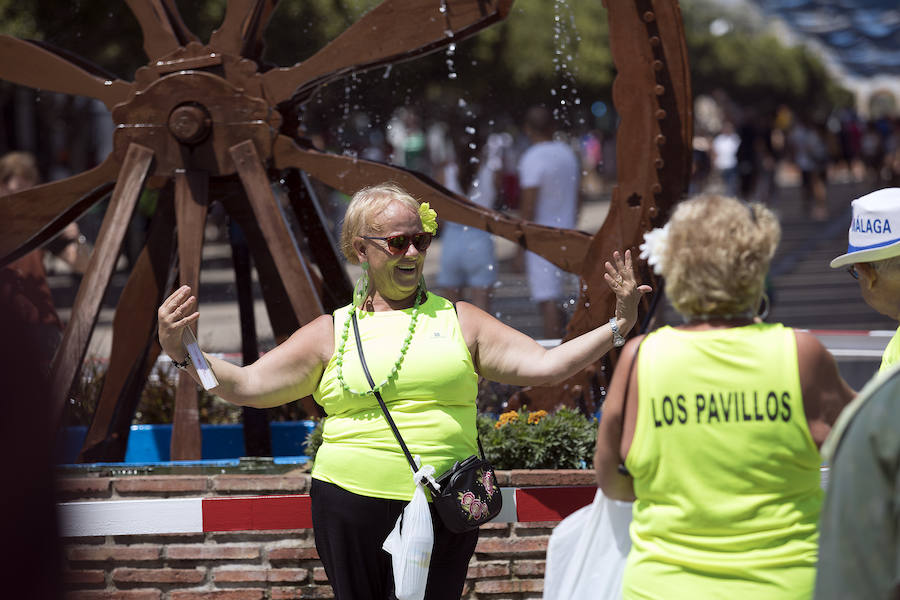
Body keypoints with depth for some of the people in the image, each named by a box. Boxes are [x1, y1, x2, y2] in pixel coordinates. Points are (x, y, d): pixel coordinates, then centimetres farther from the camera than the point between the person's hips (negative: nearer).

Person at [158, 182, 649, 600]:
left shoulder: (459, 321, 10)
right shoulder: (332, 333, 7)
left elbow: (544, 365, 4)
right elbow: (246, 385, 3)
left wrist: (617, 326, -6)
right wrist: (181, 353, -11)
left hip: (443, 509, 1)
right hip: (353, 505, 0)